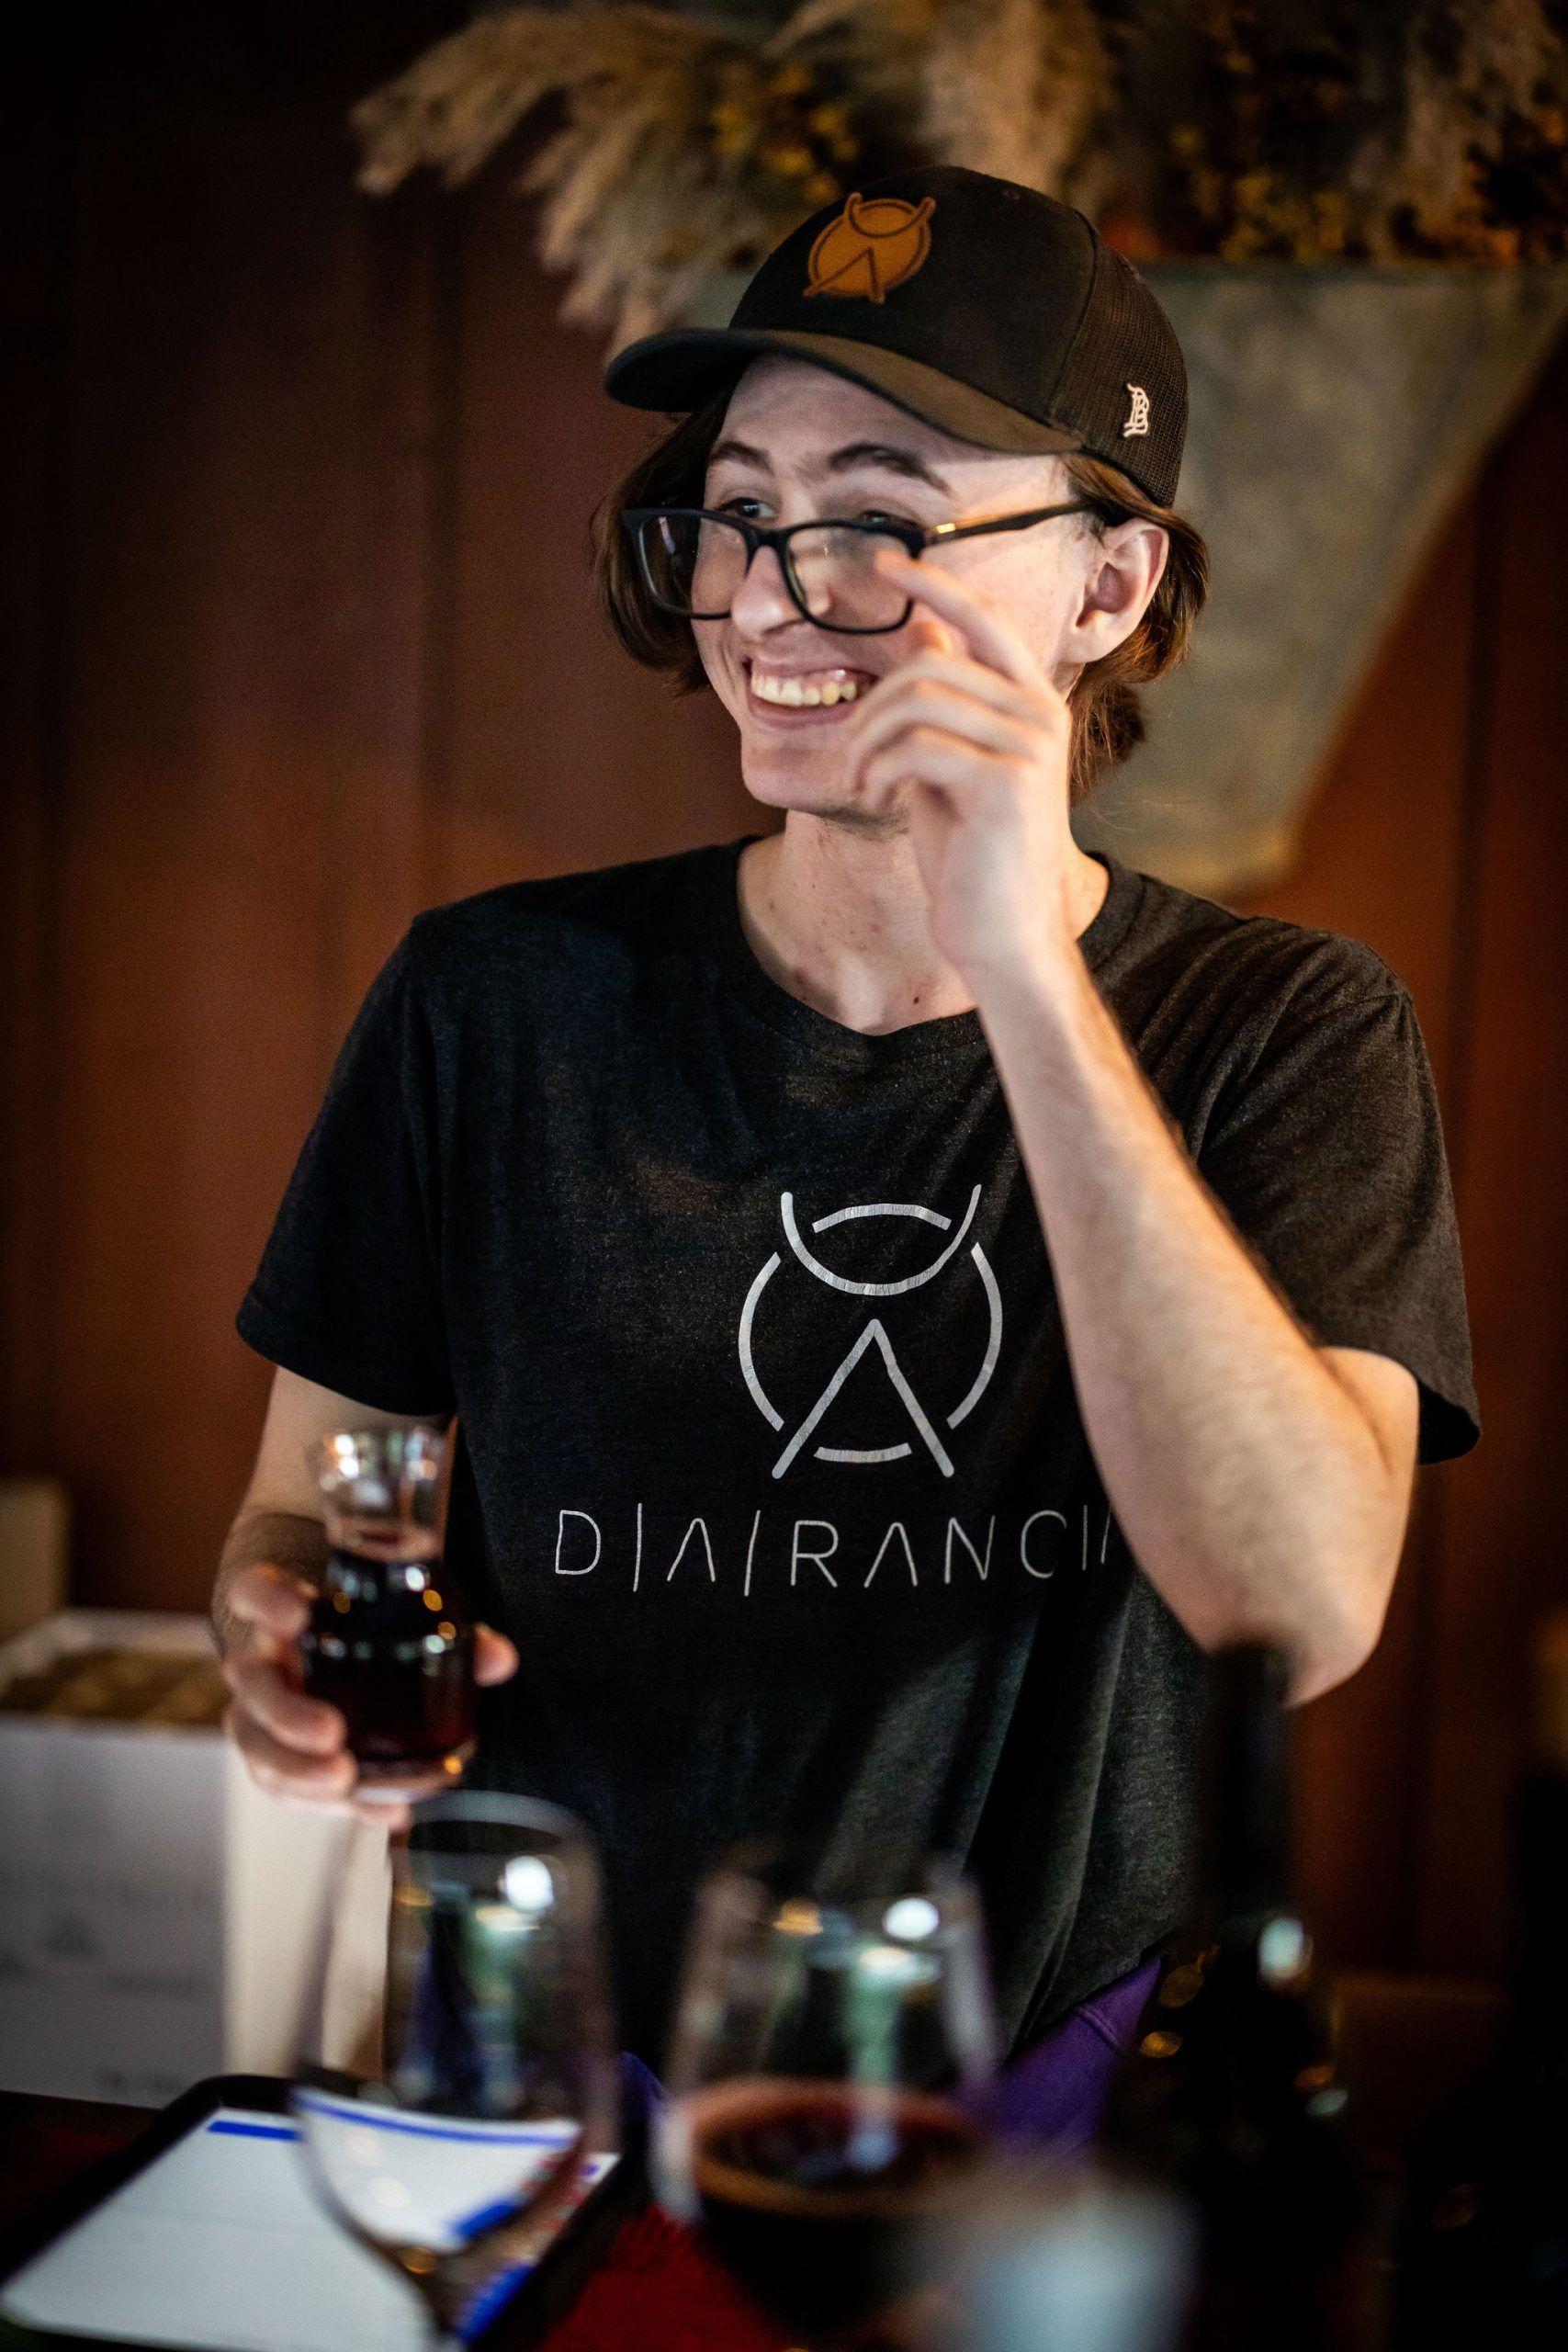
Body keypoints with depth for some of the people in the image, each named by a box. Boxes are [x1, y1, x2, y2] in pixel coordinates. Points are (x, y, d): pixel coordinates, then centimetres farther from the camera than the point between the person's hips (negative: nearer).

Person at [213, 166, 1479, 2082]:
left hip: (1053, 2087, -1)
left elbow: (1300, 1619, -19)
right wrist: (291, 1650, -15)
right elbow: (302, 1504, 9)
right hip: (559, 2066, 2)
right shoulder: (502, 1002, 0)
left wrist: (1021, 971, -23)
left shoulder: (1288, 1035, -3)